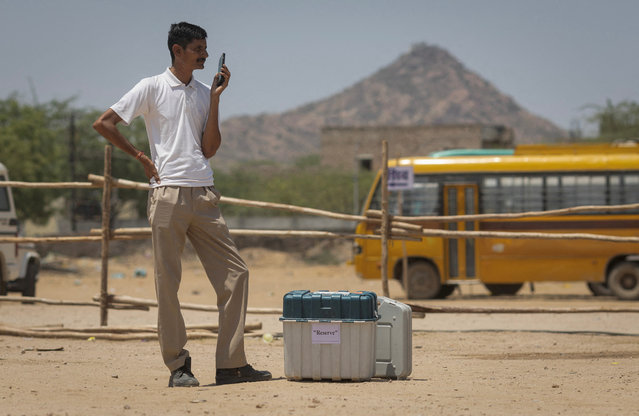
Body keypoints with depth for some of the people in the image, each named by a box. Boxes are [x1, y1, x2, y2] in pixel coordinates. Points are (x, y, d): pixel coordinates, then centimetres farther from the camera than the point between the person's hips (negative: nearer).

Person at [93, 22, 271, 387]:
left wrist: (216, 98, 3)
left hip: (204, 195, 5)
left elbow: (210, 149, 7)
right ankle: (178, 366, 5)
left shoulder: (205, 93, 15)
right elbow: (103, 123, 2)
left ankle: (231, 364, 1)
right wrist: (141, 157, 0)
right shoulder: (153, 88, 2)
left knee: (235, 273, -2)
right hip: (168, 194, -5)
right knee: (168, 283, -2)